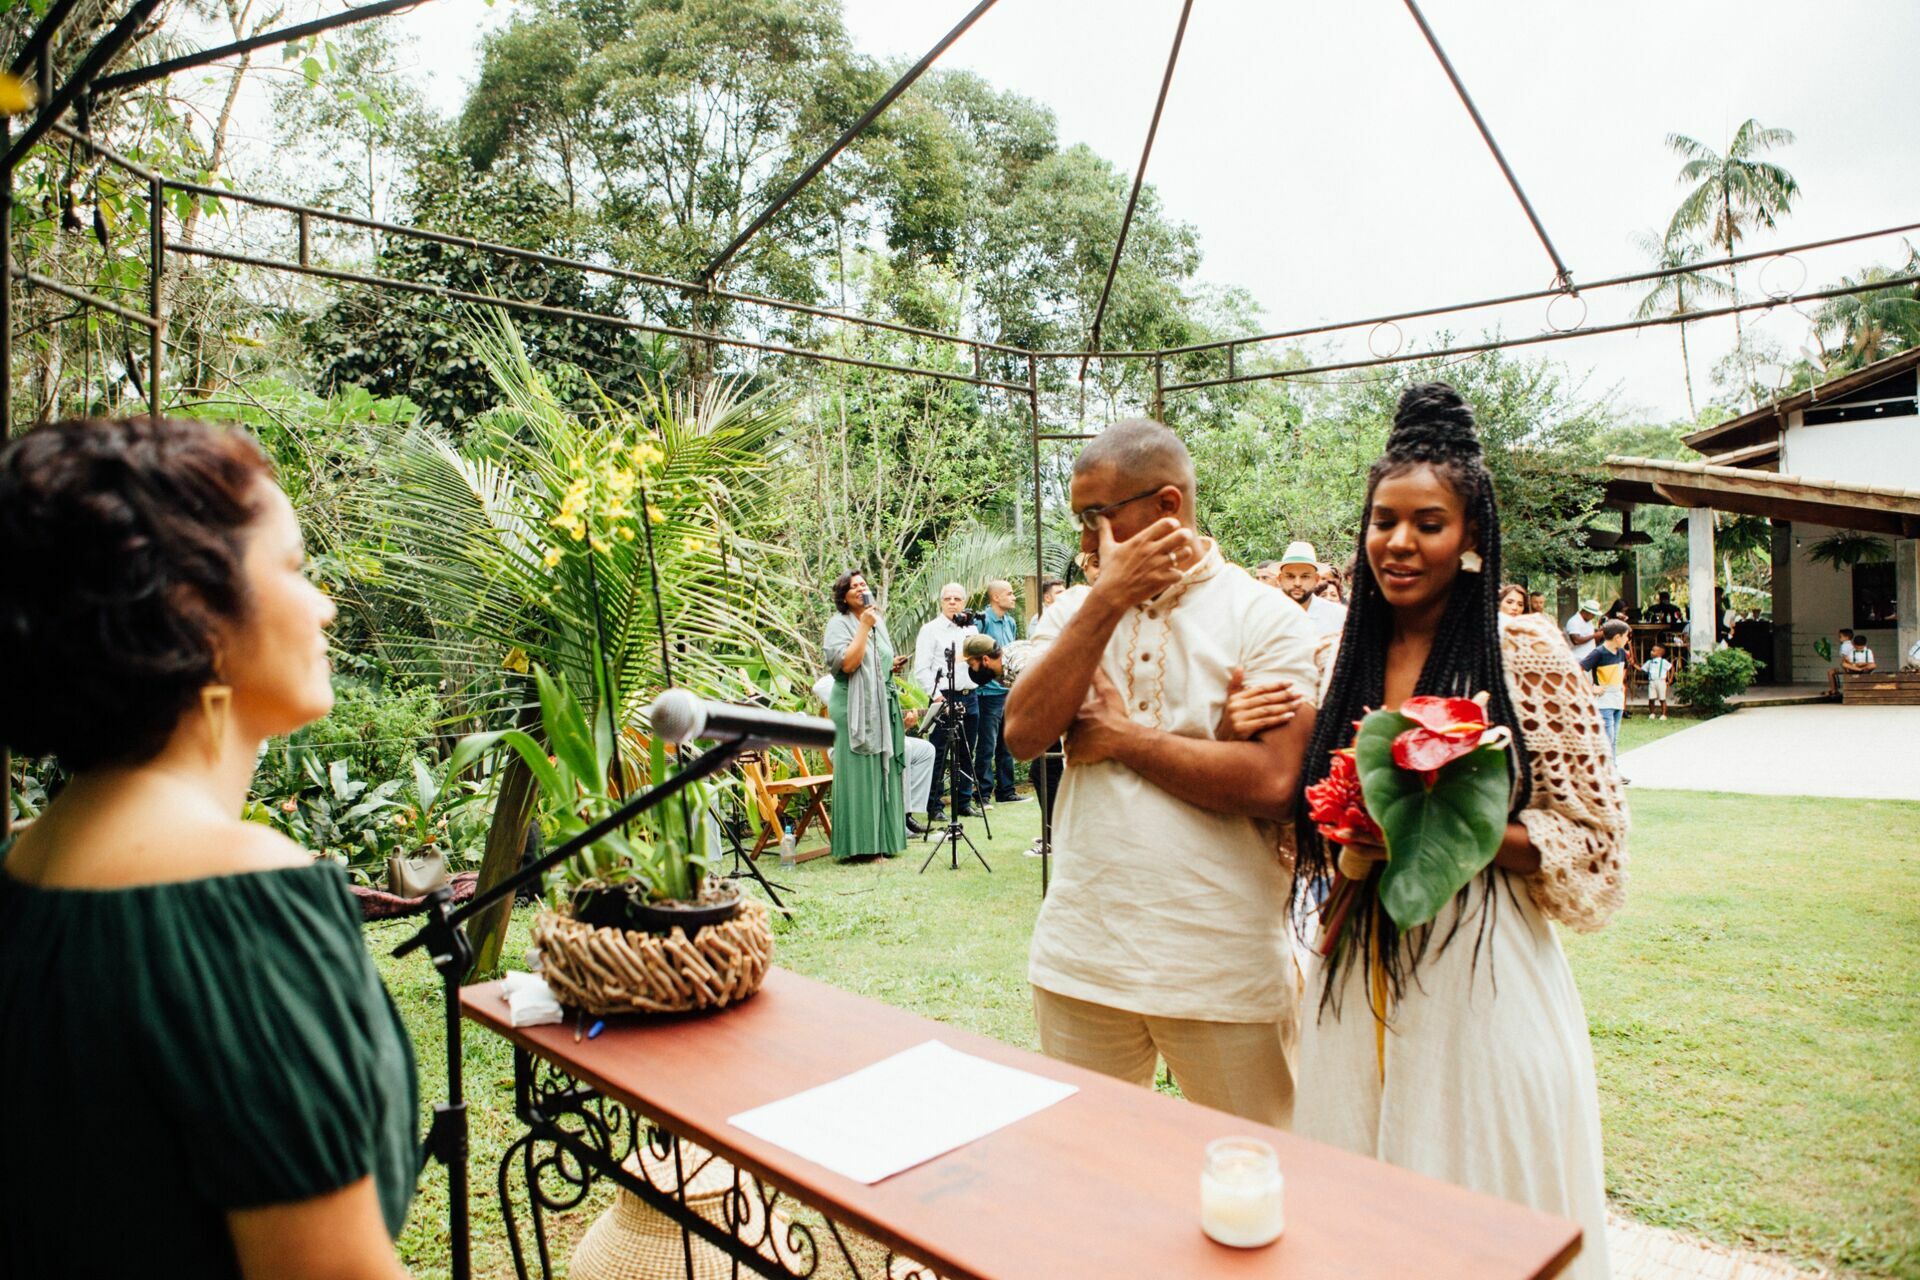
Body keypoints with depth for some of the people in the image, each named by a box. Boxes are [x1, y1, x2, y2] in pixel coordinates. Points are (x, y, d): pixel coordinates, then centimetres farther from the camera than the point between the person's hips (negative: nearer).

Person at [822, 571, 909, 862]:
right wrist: (864, 626, -17)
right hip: (855, 708, -7)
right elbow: (848, 663, -19)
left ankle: (882, 840, 16)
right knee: (858, 773, -7)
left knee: (885, 771, 8)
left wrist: (893, 666, 7)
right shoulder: (839, 624, -6)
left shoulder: (878, 621, 17)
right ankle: (858, 844, -2)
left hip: (882, 706, 8)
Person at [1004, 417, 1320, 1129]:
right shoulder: (1073, 615, 7)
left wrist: (1123, 737, -12)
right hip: (1079, 958, 4)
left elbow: (1273, 785, -19)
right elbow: (1023, 736, -10)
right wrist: (1107, 600, -13)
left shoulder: (1264, 616, -6)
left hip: (1221, 967, -3)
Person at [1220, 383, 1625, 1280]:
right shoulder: (1334, 660, 5)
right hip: (1354, 984, 4)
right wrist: (1241, 744, -6)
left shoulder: (1526, 656, -7)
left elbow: (1592, 841, -6)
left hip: (1481, 984, -4)